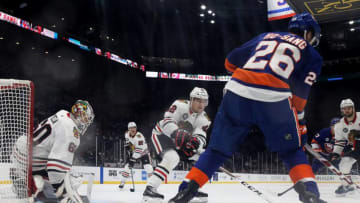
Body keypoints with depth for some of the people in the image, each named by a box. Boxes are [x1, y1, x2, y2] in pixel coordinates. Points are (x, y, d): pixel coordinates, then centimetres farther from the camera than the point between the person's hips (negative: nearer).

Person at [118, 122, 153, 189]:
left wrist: (133, 158, -37)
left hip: (143, 152, -5)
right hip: (133, 153, 5)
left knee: (148, 167, -20)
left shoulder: (139, 136, -32)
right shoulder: (127, 134, -9)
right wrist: (127, 146, -1)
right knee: (127, 166, -4)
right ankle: (122, 182, 9)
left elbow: (139, 149, -37)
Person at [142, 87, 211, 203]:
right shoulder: (180, 105, -20)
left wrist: (197, 141, -43)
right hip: (162, 134, -7)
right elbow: (167, 121, -29)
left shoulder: (203, 119, -4)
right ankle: (150, 189, -36)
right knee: (172, 158, -34)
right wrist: (177, 133, -47)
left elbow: (201, 136, -19)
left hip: (179, 142, 7)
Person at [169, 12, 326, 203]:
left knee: (218, 148, 15)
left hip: (237, 91, 3)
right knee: (292, 151, 17)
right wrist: (300, 123, 16)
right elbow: (300, 94, 10)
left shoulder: (266, 36, 29)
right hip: (274, 97, -3)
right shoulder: (311, 53, 20)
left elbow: (231, 61, 26)